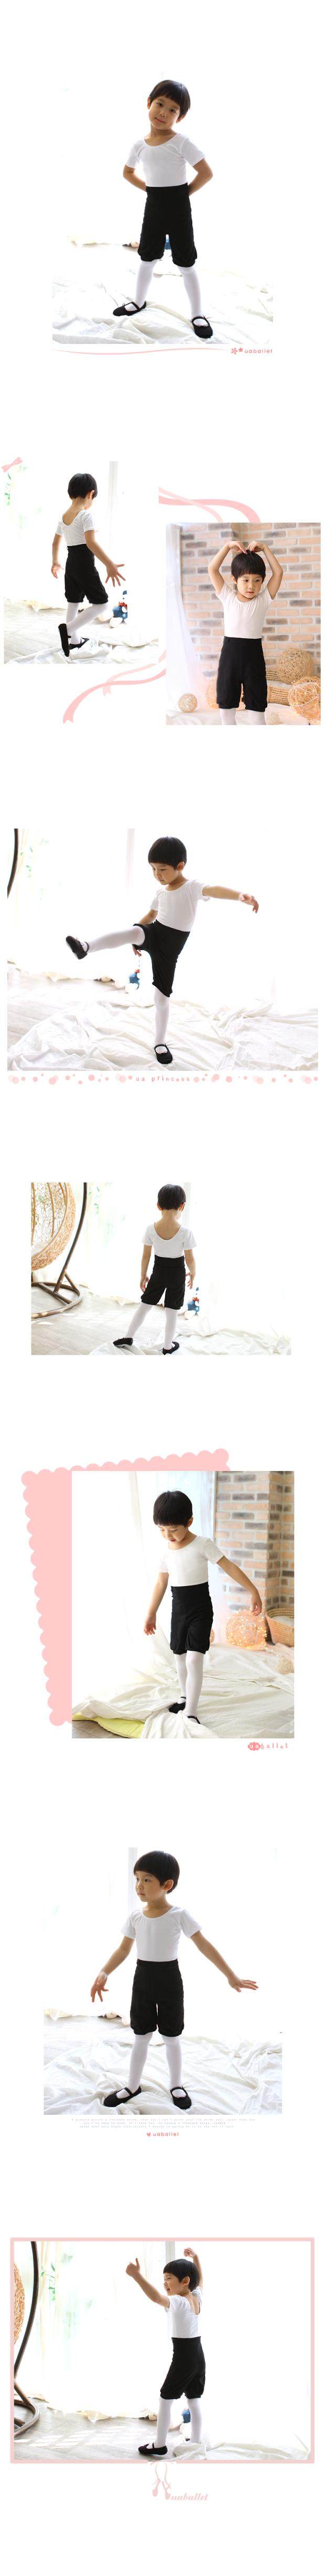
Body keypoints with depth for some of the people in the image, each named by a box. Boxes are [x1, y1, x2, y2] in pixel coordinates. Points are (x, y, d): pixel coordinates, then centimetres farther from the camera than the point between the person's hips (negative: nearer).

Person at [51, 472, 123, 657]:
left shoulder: (64, 516, 8)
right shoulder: (86, 515, -17)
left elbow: (56, 542, 20)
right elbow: (91, 542, -30)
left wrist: (56, 562, 37)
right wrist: (110, 565, -36)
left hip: (71, 564, 8)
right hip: (85, 564, -8)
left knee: (74, 603, 15)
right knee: (101, 603, -1)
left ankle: (75, 641, 23)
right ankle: (68, 629, -16)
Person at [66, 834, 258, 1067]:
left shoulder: (192, 887, -17)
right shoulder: (162, 891, 6)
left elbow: (213, 890, -38)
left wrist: (241, 896, -57)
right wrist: (136, 939, 26)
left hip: (169, 948, -3)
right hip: (154, 934, 3)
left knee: (162, 994, 0)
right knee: (135, 931, -31)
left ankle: (161, 1043, 14)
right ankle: (86, 947, -47)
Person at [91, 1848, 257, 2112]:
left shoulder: (180, 1915, -15)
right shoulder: (136, 1916, -5)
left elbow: (205, 1946, -11)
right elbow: (123, 1950, 2)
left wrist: (231, 1976, -11)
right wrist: (104, 1973, -14)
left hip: (170, 1980, -3)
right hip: (143, 1979, 3)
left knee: (172, 2037, 9)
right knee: (141, 2036, 13)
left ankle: (176, 2085, 27)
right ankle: (133, 2086, 26)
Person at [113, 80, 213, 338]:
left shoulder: (182, 143, -16)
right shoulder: (140, 144, -2)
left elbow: (206, 173, -16)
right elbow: (128, 172, 15)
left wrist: (186, 193, -10)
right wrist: (150, 189, 4)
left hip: (179, 206, -4)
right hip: (153, 206, 4)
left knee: (186, 262, 2)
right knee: (147, 256, 18)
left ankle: (198, 314, 11)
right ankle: (139, 301, 37)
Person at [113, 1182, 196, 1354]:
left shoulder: (151, 1229, -16)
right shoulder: (185, 1232, -23)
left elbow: (146, 1256, -5)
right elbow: (190, 1259, -13)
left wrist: (143, 1276, 9)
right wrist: (193, 1273, 7)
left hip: (158, 1272, 2)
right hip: (177, 1274, -2)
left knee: (144, 1305, 18)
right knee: (172, 1312, 11)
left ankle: (128, 1338, 25)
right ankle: (168, 1346, 23)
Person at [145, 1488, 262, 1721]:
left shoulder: (203, 1545, -14)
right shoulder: (166, 1550, 2)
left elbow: (230, 1567, -10)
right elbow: (161, 1584, 12)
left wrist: (253, 1591, -10)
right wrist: (151, 1614, 16)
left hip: (201, 1608, -5)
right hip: (179, 1608, 5)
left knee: (194, 1658, -15)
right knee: (181, 1656, 16)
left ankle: (191, 1713, -16)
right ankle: (186, 1697, 38)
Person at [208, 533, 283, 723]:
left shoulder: (263, 600, -1)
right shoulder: (228, 597, 1)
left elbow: (278, 572, -6)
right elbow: (213, 569, -3)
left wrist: (264, 548, -6)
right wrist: (228, 546, -7)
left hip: (254, 653, -1)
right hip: (230, 650, 2)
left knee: (256, 704, 2)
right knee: (226, 701, 11)